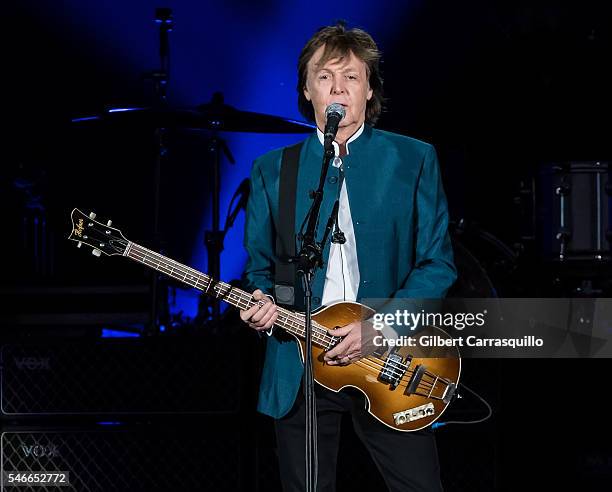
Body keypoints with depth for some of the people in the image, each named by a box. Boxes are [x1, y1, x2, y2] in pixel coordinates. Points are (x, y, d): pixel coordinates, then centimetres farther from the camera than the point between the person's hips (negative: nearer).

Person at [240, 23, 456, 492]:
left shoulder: (414, 160, 3)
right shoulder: (272, 170, 9)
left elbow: (438, 263, -1)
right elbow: (259, 265, 14)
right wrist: (263, 301, -9)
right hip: (299, 367, 2)